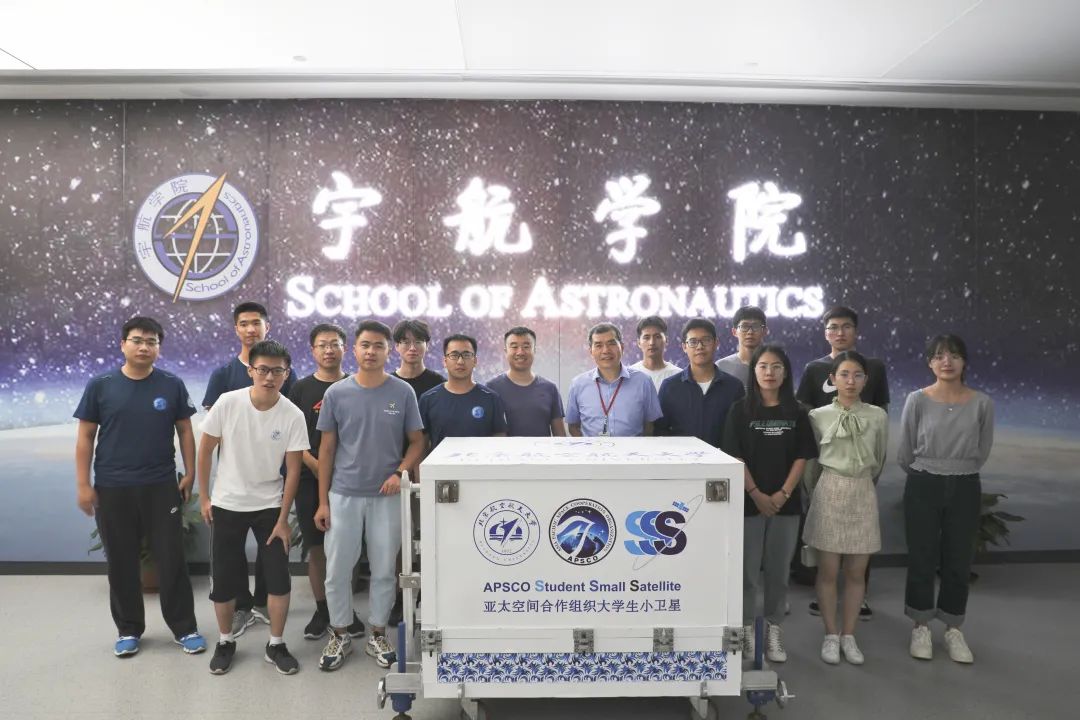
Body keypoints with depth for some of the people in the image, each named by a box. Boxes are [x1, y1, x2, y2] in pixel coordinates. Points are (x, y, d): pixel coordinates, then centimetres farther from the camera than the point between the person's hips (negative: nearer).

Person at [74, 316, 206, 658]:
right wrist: (83, 485, -2)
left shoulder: (172, 385, -1)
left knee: (172, 560, 4)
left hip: (161, 487, 0)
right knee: (121, 563, 11)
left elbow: (185, 431, 5)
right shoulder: (100, 386, -1)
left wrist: (190, 474, 0)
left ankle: (185, 628, 17)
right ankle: (128, 629, 28)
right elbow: (85, 437, 2)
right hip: (112, 489, 1)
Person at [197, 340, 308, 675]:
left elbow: (293, 469, -9)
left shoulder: (293, 415, -14)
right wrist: (204, 497, 0)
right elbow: (205, 450, -2)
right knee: (223, 580, 9)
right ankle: (225, 642, 32)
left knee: (279, 578, 1)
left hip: (269, 506, 0)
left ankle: (276, 645, 20)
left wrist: (283, 519, -9)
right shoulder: (227, 402, -14)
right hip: (226, 505, 0)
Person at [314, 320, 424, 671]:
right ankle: (339, 635, 28)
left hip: (387, 496, 0)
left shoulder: (403, 392, -4)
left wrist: (399, 473, -16)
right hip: (344, 495, 1)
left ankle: (377, 635, 27)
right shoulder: (336, 393, -2)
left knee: (384, 570, 10)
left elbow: (417, 442, 2)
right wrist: (322, 501, 0)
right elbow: (326, 449, 2)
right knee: (338, 570, 8)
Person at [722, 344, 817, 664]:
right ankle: (744, 629, 15)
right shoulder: (740, 410, -1)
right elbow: (735, 458, -5)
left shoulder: (796, 413, 5)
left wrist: (783, 493, -8)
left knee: (778, 570, 9)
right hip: (749, 501, -2)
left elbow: (802, 458, 3)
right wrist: (756, 494, -11)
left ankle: (773, 630, 22)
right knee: (747, 569, 3)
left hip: (786, 503, 2)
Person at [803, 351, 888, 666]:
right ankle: (831, 635, 19)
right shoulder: (818, 416, -3)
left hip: (862, 495, 1)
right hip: (829, 492, -1)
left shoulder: (878, 416, 1)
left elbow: (879, 460, 14)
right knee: (828, 571, 4)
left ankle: (848, 635, 23)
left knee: (856, 572, 8)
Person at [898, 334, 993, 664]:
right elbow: (904, 453, 1)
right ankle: (921, 627, 22)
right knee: (922, 559, 7)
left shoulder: (982, 402, -4)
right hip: (923, 487, -1)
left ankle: (953, 630, 26)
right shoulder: (917, 400, -9)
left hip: (965, 488, 1)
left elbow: (982, 452, 8)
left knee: (959, 562, 9)